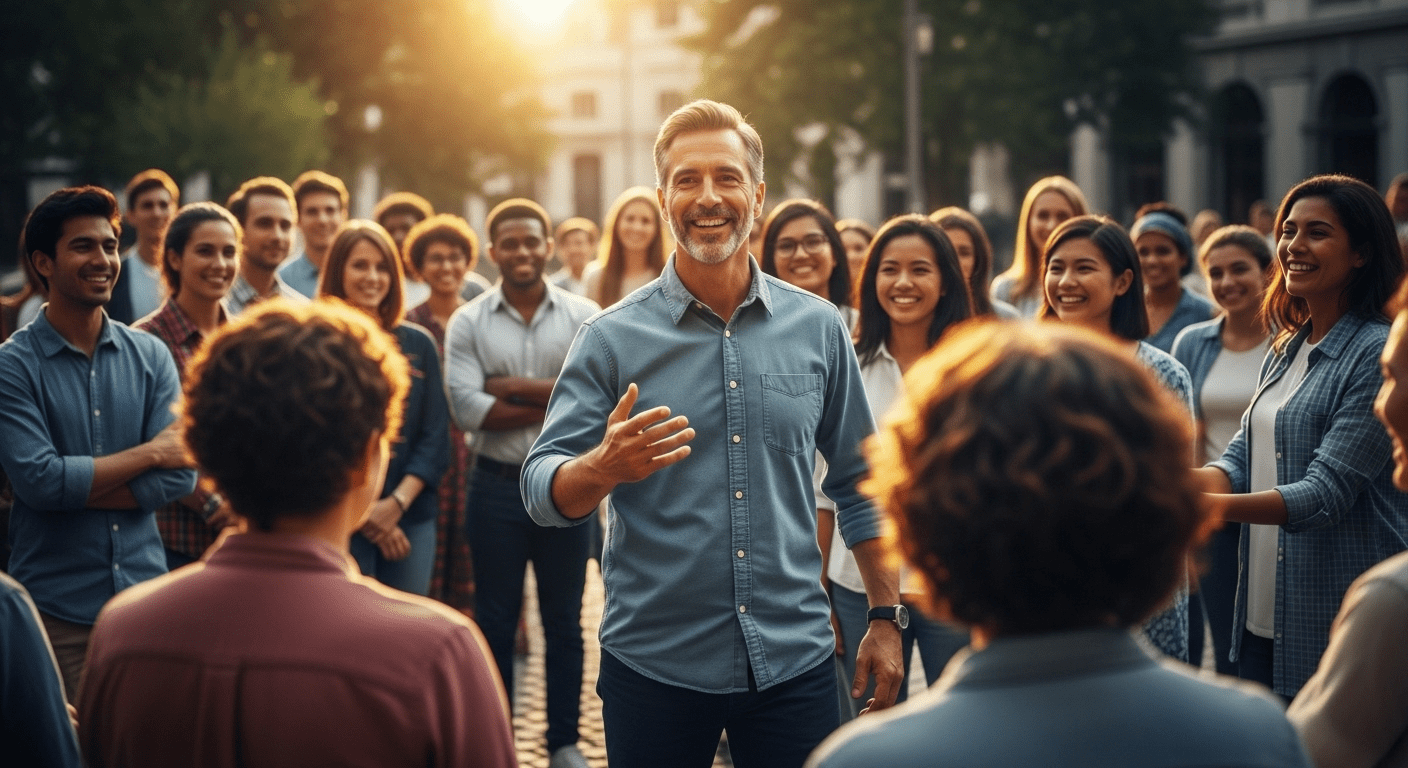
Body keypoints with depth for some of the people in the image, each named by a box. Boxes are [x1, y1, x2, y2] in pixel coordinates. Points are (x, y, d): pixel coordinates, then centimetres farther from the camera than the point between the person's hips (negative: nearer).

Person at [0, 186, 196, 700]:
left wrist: (72, 490, -12)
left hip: (145, 595, 3)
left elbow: (179, 476, -4)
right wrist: (149, 452, -8)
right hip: (58, 613, -3)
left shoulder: (150, 356, 6)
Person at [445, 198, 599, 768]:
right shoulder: (467, 323, -2)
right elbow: (467, 410, -13)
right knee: (495, 621, 9)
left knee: (564, 621, 10)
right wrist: (558, 403, -14)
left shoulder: (584, 316, 0)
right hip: (497, 487, 0)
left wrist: (513, 388, -13)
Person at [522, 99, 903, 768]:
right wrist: (605, 467, -28)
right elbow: (543, 492, -7)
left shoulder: (818, 328, 5)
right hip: (653, 668, -1)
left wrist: (887, 617, 10)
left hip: (795, 660, 2)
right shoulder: (611, 340, -3)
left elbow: (858, 483, 12)